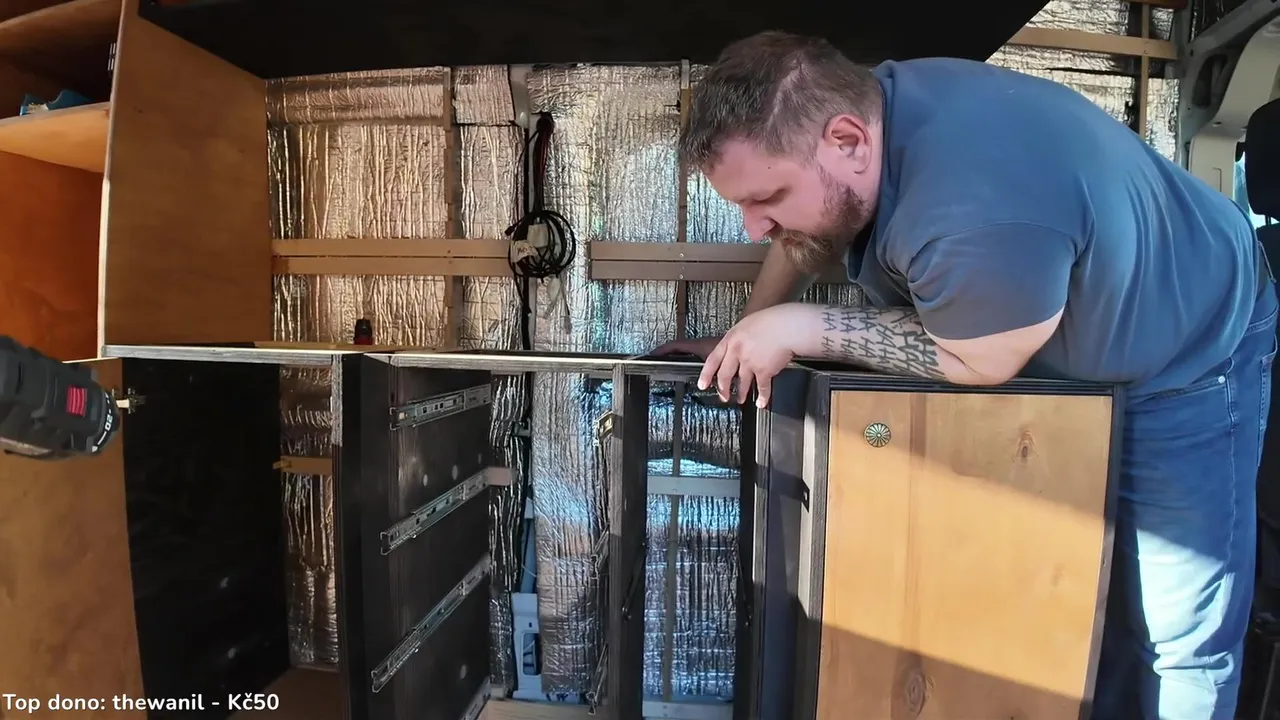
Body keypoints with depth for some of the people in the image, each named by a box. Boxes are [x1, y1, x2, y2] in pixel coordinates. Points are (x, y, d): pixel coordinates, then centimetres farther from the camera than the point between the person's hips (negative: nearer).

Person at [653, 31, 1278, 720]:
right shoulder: (863, 104, -16)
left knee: (1177, 641, 2)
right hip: (1068, 365, 7)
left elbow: (979, 363, -27)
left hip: (1192, 348, -6)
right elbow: (810, 234, 2)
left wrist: (800, 328, -26)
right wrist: (741, 339, 0)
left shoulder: (974, 213, -43)